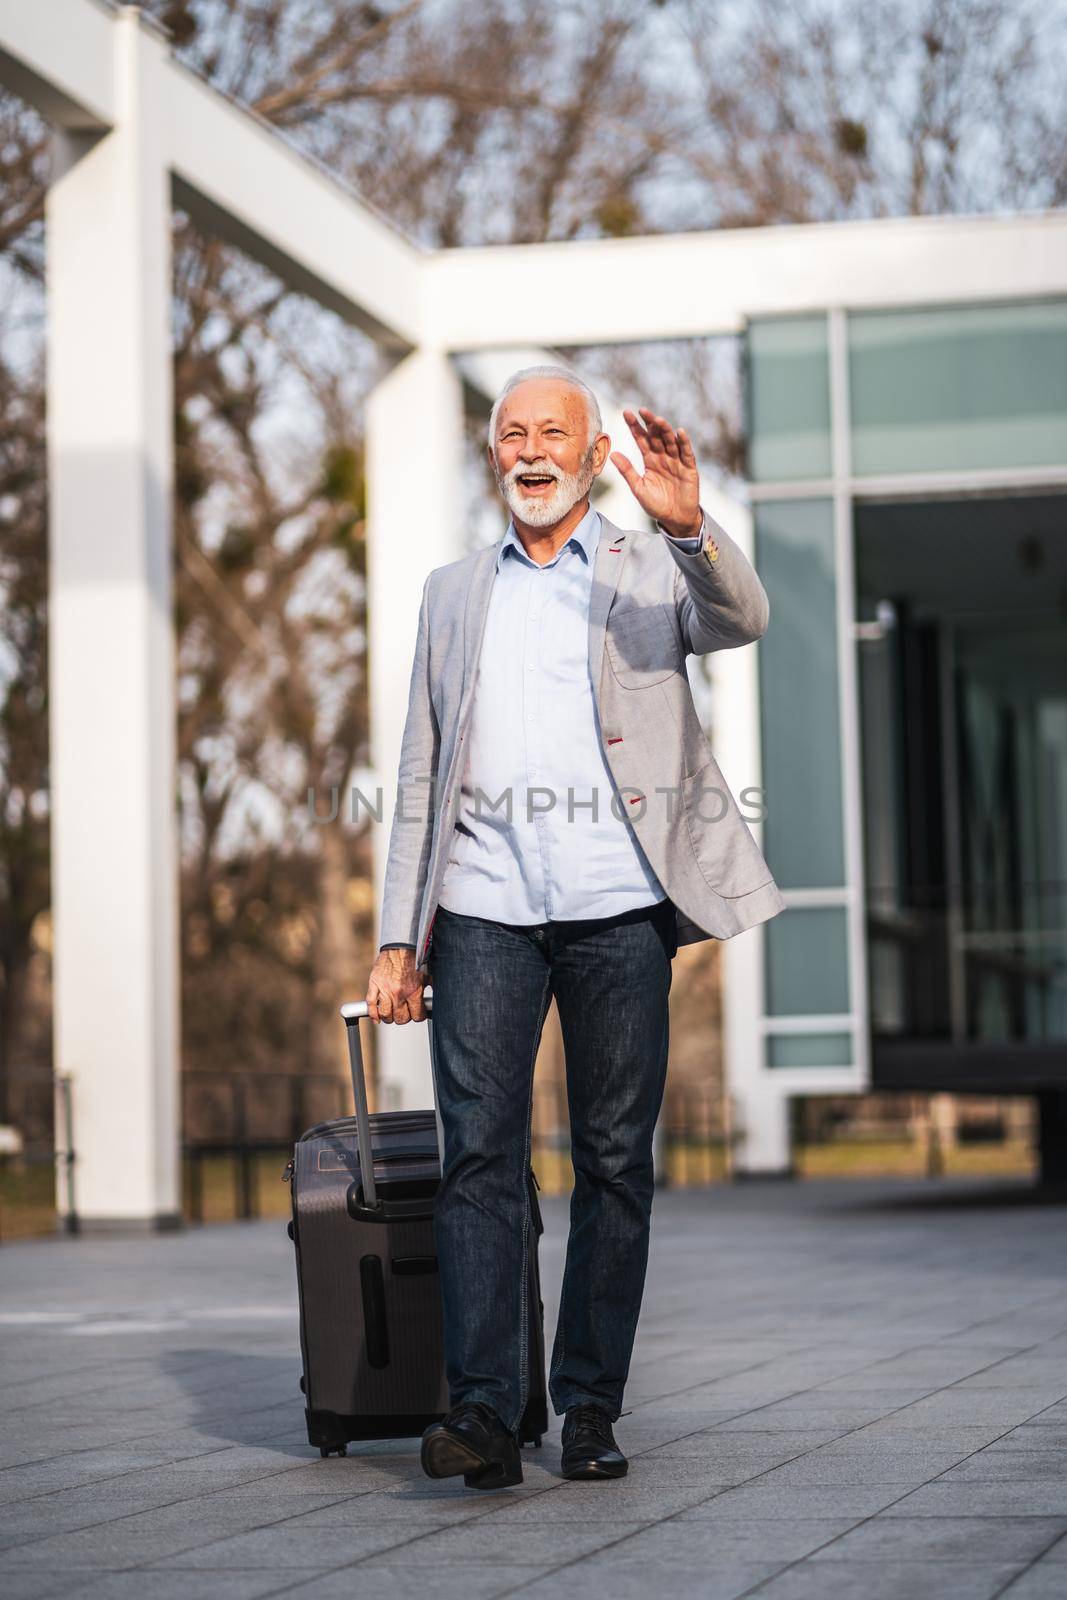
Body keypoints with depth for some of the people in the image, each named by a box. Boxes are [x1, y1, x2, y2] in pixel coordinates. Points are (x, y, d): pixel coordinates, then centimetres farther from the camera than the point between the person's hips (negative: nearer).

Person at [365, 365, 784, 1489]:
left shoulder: (654, 571, 13)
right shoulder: (454, 593, 20)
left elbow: (740, 620, -10)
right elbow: (421, 776, 18)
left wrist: (687, 526, -31)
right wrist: (399, 940, 10)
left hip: (619, 904, -1)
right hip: (486, 905, 1)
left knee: (615, 1160, 1)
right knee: (480, 1154, -9)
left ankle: (590, 1407, 9)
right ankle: (482, 1414, -12)